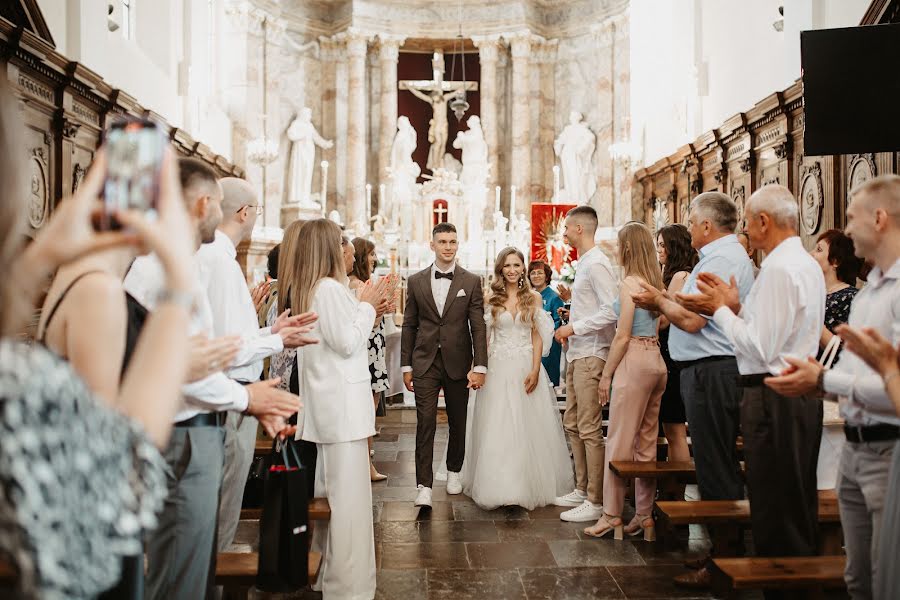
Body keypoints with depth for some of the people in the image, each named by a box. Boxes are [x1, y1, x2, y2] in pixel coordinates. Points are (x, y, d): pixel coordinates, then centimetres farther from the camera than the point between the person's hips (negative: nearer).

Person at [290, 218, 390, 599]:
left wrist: (368, 310, 12)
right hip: (342, 404, -10)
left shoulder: (303, 289, 14)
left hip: (324, 404, 10)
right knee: (349, 493, -5)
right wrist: (366, 306, -4)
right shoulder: (330, 288, -16)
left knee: (328, 489, 17)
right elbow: (347, 343, -16)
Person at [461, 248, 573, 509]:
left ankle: (528, 485, 16)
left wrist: (535, 370, -7)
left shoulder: (533, 297, 5)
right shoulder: (491, 299, 4)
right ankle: (499, 485, 11)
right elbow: (484, 336, 4)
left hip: (526, 367, 0)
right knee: (497, 428, 1)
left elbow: (538, 337, 3)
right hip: (498, 368, 0)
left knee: (527, 427, 4)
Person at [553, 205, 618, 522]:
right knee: (572, 424, 16)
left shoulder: (596, 264, -14)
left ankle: (596, 502, 3)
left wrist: (574, 327, -17)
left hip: (590, 356, -11)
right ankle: (582, 489, 27)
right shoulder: (584, 263, 16)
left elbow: (611, 311, -22)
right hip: (577, 354, 11)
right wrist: (571, 319, 9)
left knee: (590, 430, -5)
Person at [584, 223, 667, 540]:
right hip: (656, 360, 8)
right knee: (647, 442, 11)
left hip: (634, 362, -8)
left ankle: (611, 514, 6)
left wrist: (606, 375, -8)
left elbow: (623, 336, -14)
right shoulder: (656, 282, 12)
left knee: (619, 442, -1)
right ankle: (645, 514, 17)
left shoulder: (630, 282, -11)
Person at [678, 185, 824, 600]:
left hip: (773, 399, -11)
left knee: (773, 511, 0)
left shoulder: (778, 269, -18)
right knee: (798, 506, 19)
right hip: (800, 395, 11)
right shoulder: (807, 264, 14)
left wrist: (721, 310, -10)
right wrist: (737, 305, 7)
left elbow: (759, 348, -21)